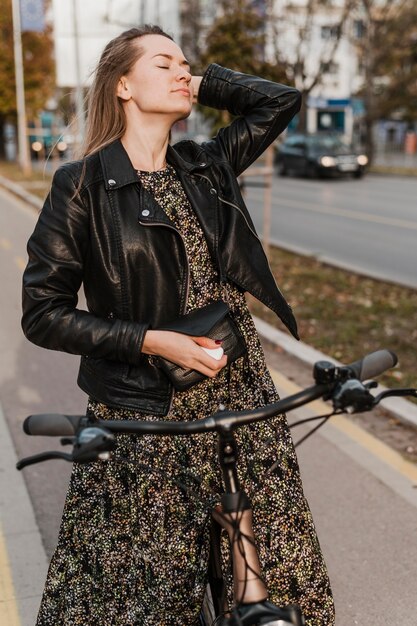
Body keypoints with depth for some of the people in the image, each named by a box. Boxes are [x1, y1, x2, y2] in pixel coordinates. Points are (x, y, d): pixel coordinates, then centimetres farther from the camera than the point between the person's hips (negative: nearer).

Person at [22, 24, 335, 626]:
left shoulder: (208, 166, 7)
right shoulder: (82, 185, -6)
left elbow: (282, 99, 11)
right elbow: (43, 312, -8)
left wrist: (200, 84, 5)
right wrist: (151, 340, -17)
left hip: (241, 392, 4)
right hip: (145, 413, -4)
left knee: (283, 568, 10)